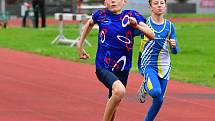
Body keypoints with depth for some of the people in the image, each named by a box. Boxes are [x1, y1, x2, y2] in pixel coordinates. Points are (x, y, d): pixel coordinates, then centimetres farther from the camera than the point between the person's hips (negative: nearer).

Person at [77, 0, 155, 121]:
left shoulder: (131, 16, -3)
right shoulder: (101, 15, -1)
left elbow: (152, 35, -8)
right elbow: (89, 23, 23)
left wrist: (136, 25, -24)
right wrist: (80, 46, 22)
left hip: (122, 70, 3)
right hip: (103, 67, -3)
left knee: (114, 104, 16)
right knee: (119, 90, -31)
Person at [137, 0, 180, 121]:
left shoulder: (169, 26, 5)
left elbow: (175, 51, 7)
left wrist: (174, 45, -15)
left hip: (164, 67, 4)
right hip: (148, 64, -4)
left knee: (159, 100, 5)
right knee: (156, 92, -28)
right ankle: (144, 87, 7)